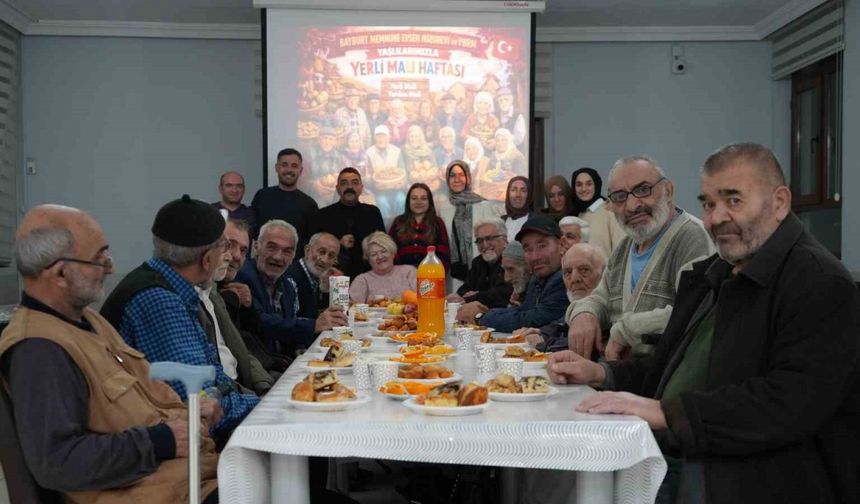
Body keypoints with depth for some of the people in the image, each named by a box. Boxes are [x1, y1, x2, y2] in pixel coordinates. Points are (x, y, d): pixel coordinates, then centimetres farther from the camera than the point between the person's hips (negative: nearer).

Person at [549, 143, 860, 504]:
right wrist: (599, 374, 8)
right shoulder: (709, 275, 17)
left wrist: (664, 412, -25)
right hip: (666, 465, 7)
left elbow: (792, 404, -24)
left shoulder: (821, 284, -11)